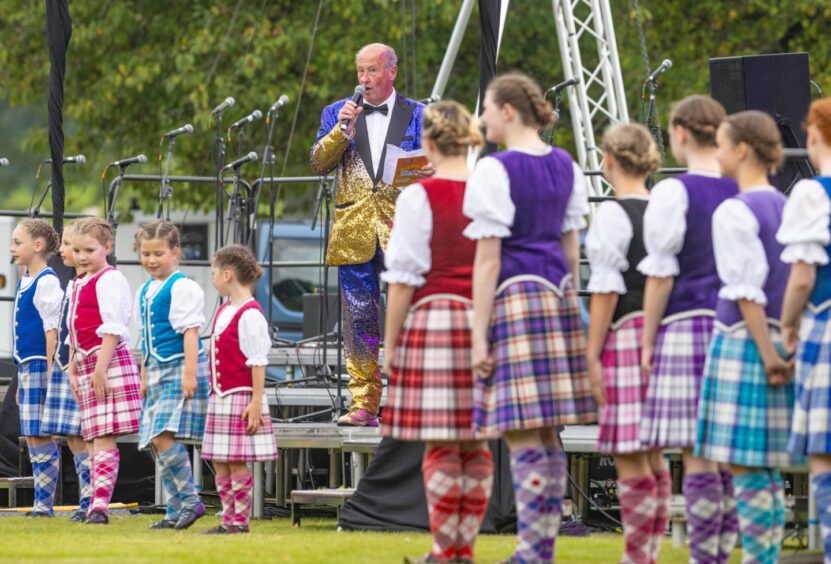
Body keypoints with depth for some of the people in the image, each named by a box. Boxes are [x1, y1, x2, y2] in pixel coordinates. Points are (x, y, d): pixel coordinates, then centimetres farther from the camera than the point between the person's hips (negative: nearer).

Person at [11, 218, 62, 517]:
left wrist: (48, 374, -18)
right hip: (26, 366, 9)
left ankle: (44, 501, -4)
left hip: (41, 366, -9)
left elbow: (52, 331, -14)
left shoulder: (46, 282, -11)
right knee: (31, 437, 9)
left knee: (41, 437, -8)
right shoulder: (24, 282, 16)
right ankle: (41, 503, 12)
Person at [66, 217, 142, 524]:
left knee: (103, 437, -12)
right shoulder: (79, 283, 20)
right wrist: (73, 369, 16)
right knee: (94, 439, 8)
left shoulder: (109, 280, -8)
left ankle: (100, 504, -16)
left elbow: (112, 328, -15)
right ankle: (97, 504, 8)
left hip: (109, 362, -9)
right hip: (86, 364, 9)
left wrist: (101, 368, -19)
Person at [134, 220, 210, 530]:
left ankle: (190, 501, -13)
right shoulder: (145, 291, 16)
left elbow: (190, 332, -15)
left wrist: (190, 374, -21)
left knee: (163, 437, -19)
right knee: (158, 444, 6)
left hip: (179, 370, -9)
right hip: (157, 373, 9)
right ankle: (176, 511, 11)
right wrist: (144, 377, 21)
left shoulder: (182, 288, -9)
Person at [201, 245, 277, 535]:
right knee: (220, 464, 9)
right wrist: (214, 393, 17)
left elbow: (258, 361, -16)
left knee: (237, 462, -5)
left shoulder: (249, 314, -14)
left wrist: (256, 402, -19)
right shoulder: (223, 310, 14)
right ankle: (228, 520, 15)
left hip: (240, 399, -9)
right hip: (220, 398, 9)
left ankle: (240, 521, 0)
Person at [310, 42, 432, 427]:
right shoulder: (338, 113, 14)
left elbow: (430, 164, 8)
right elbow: (319, 164, 4)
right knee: (359, 322, 2)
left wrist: (430, 173, -16)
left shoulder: (417, 115, 10)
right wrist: (342, 130, -10)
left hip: (401, 232, -2)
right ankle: (363, 405, 6)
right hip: (354, 233, 2)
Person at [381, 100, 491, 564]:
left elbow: (403, 279, -6)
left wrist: (391, 343, 1)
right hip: (484, 319, 4)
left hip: (434, 317, -4)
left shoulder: (419, 197, -7)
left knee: (440, 444, -1)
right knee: (476, 446, 8)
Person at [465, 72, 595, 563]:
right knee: (547, 434, 12)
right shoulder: (566, 167, 12)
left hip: (514, 298, -8)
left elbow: (488, 259, -11)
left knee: (523, 436, -7)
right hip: (558, 294, 8)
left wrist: (479, 336, -10)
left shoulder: (495, 171, -10)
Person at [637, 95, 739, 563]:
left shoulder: (673, 193, -8)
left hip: (687, 327, -5)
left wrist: (648, 342, 1)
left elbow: (660, 277, -7)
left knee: (698, 454, -4)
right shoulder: (745, 192, 6)